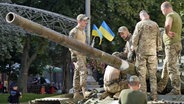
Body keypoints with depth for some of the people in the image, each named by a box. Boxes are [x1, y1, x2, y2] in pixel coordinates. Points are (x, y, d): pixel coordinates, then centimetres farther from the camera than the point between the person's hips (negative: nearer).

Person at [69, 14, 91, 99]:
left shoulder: (83, 32, 21)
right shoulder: (74, 31, -7)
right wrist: (73, 55, -20)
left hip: (83, 55, 9)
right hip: (77, 55, -9)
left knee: (77, 74, 8)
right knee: (83, 71, -21)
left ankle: (76, 93, 8)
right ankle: (84, 91, -28)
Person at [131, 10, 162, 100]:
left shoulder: (140, 24, -6)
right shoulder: (155, 24, 4)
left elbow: (135, 37, -6)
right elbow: (159, 38, 9)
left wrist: (133, 47, 10)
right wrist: (158, 48, 20)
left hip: (141, 51, -3)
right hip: (152, 52, 3)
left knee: (142, 74, 3)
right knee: (153, 74, 7)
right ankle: (154, 95, 6)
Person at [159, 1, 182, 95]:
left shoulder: (170, 15, -13)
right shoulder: (177, 15, 18)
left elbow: (167, 25, -36)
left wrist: (167, 33, -18)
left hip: (171, 44, -10)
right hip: (177, 44, 10)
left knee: (172, 67, -10)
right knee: (166, 65, 19)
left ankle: (176, 90, -12)